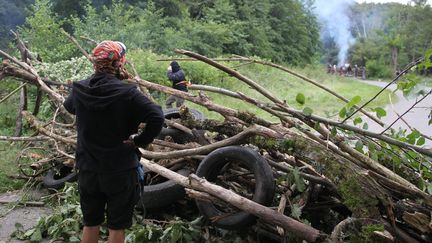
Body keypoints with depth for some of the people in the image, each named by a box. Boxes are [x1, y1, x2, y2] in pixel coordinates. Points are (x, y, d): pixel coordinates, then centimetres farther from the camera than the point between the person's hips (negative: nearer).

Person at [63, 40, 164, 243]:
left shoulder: (79, 91, -4)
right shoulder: (126, 93, -18)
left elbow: (68, 106, 19)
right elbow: (157, 117, -26)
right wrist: (140, 141, -12)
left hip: (87, 171, 4)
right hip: (120, 171, -4)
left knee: (90, 224, 21)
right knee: (117, 226, 12)